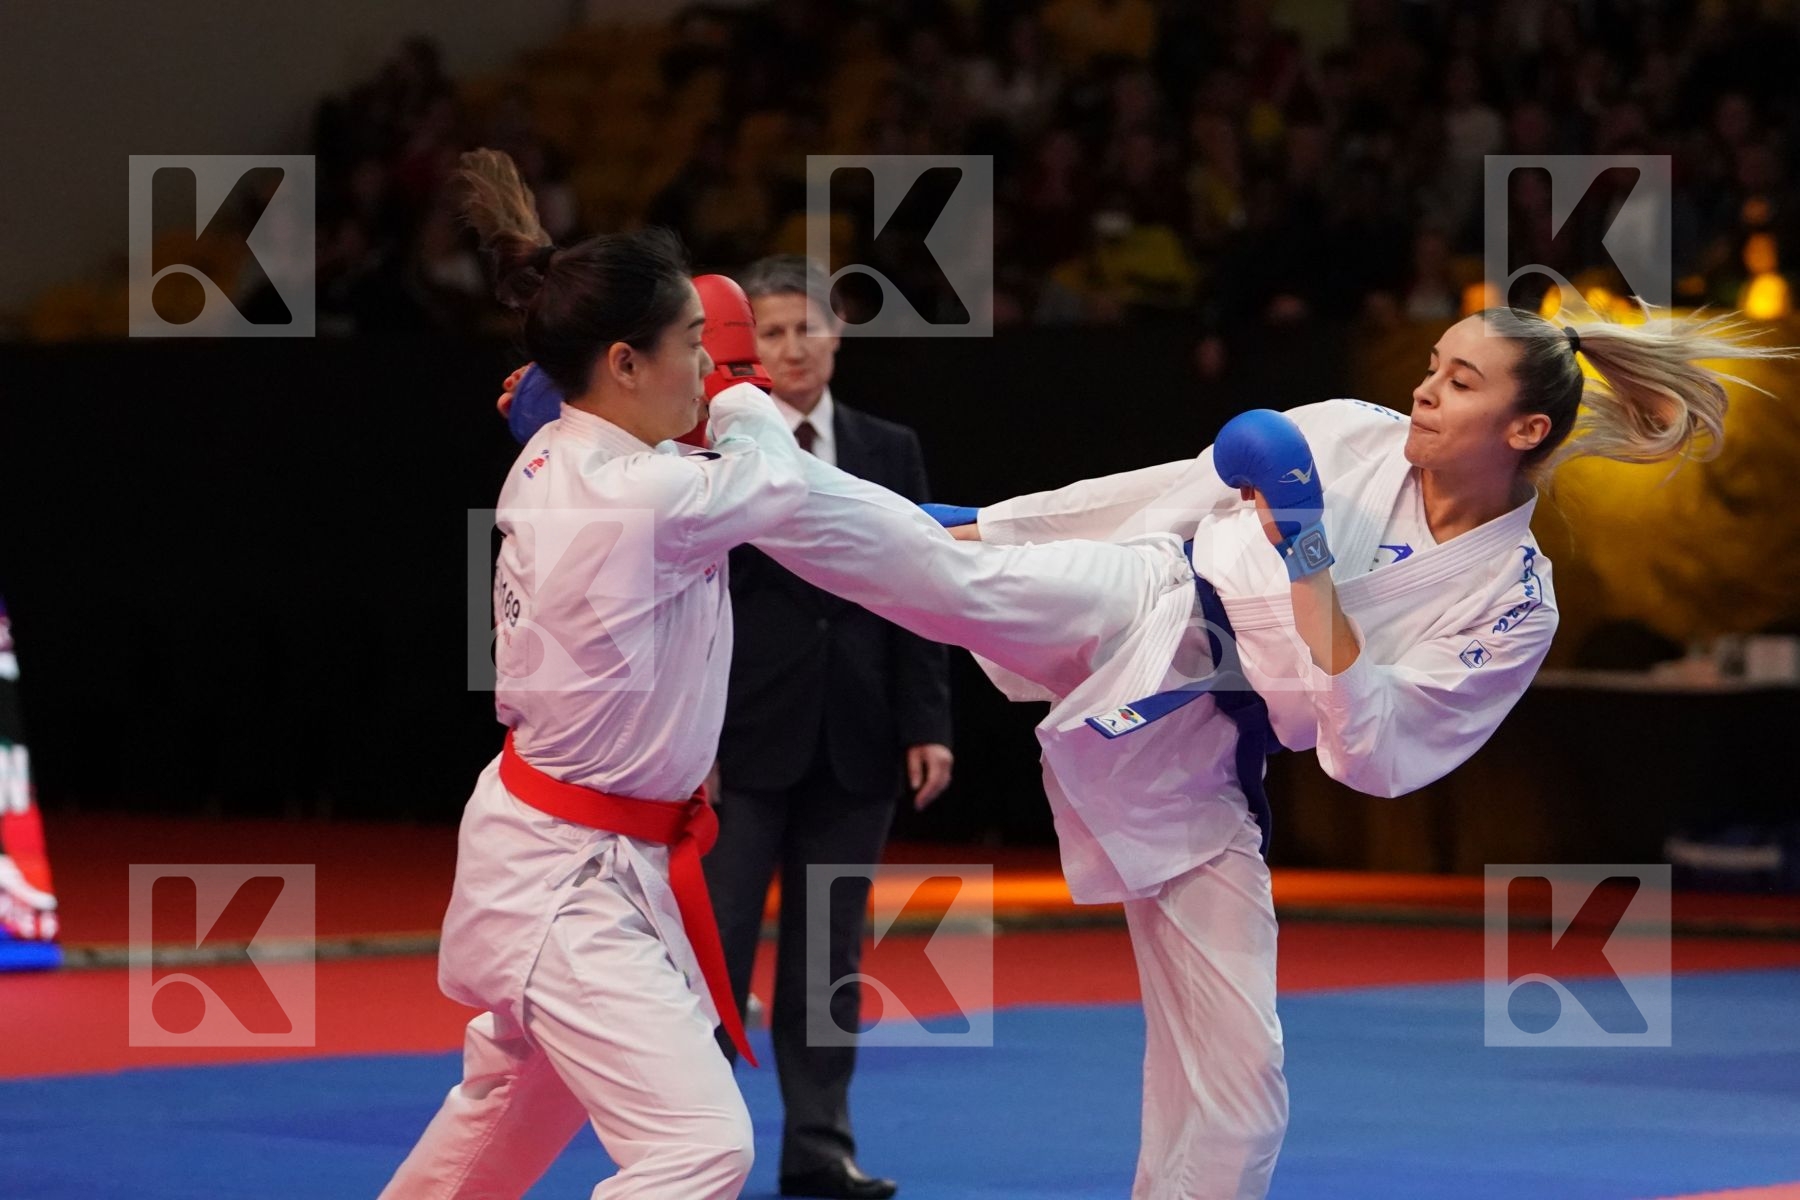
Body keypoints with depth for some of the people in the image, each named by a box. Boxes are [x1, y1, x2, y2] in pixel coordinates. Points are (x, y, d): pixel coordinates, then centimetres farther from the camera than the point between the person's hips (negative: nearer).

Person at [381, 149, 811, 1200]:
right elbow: (776, 478, -5)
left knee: (516, 1097, 30)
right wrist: (738, 397, 15)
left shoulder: (550, 464, 0)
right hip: (572, 877, -10)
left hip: (539, 842, 10)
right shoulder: (642, 498, -27)